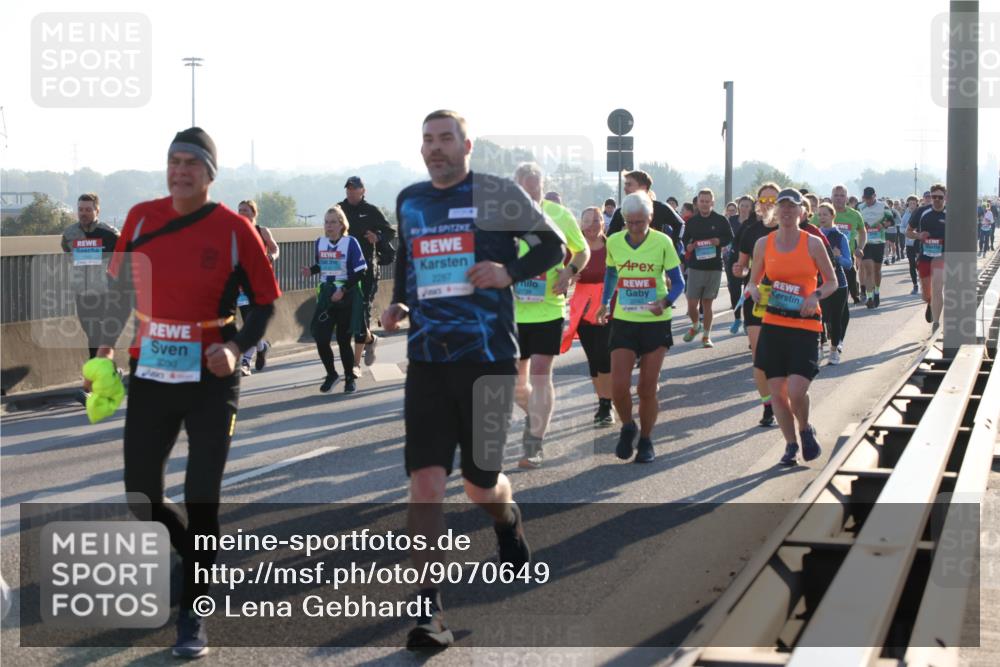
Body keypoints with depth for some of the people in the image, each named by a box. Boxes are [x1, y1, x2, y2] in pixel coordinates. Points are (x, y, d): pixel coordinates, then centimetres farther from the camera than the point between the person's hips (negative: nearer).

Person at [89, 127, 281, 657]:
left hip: (211, 380, -4)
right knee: (141, 494, 7)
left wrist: (236, 348, -16)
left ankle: (192, 617, 9)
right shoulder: (141, 218, 3)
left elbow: (265, 301, -1)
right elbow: (118, 287, 14)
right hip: (149, 375, 4)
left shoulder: (233, 229, -7)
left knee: (201, 499, -5)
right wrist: (107, 347, 5)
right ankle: (197, 561, 36)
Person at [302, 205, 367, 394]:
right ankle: (331, 374, 18)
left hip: (347, 296, -4)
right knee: (320, 337, -4)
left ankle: (350, 377, 19)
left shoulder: (350, 242, -11)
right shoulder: (320, 242, 4)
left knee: (343, 339, 0)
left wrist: (343, 290, -18)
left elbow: (360, 272, -11)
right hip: (326, 294, 4)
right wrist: (311, 270, -2)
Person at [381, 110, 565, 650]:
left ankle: (509, 525, 46)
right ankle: (429, 610, -7)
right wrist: (398, 303, 9)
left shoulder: (497, 194, -2)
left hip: (487, 356, -3)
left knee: (480, 483, 7)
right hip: (427, 358, 3)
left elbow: (553, 245, 4)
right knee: (424, 480, -10)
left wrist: (511, 271, -14)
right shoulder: (409, 201, 11)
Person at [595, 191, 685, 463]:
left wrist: (665, 302, -22)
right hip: (623, 321, 2)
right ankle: (627, 427, 21)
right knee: (618, 385, -8)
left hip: (655, 322, -2)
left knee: (647, 388, 4)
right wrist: (605, 303, 9)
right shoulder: (614, 242, -1)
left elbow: (678, 282, -3)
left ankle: (646, 441, 23)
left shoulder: (662, 242, -8)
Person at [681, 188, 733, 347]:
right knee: (692, 305, -2)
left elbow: (730, 238, 10)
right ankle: (695, 325, 27)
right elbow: (685, 240, 13)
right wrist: (688, 246, -9)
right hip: (695, 267, 1)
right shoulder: (691, 222, 5)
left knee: (707, 303, 4)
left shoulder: (721, 221, 1)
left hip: (714, 268, -1)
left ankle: (706, 336, 14)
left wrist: (719, 241, -11)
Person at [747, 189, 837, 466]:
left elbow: (832, 282, 6)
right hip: (773, 325, 3)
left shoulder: (812, 243, -1)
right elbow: (754, 282, 15)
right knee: (777, 392, 2)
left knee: (796, 391, -15)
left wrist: (816, 296, -13)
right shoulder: (764, 244, 6)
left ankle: (806, 430, 15)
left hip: (805, 325, -3)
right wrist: (755, 291, -8)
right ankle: (791, 445, 20)